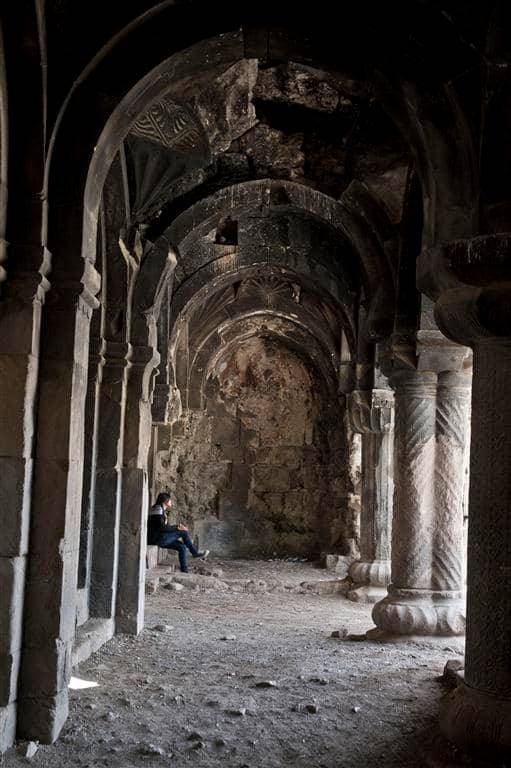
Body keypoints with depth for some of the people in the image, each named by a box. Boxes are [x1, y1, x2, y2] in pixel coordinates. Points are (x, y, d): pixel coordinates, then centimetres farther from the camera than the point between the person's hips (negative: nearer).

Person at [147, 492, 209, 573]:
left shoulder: (162, 511, 19)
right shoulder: (158, 509, -13)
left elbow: (166, 526, 18)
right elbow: (162, 528, -20)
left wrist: (176, 526, 4)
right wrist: (177, 528, -13)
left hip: (160, 539, 10)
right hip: (156, 538, -10)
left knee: (182, 547, 0)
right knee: (183, 532, -13)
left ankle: (184, 571, -2)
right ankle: (195, 552, 2)